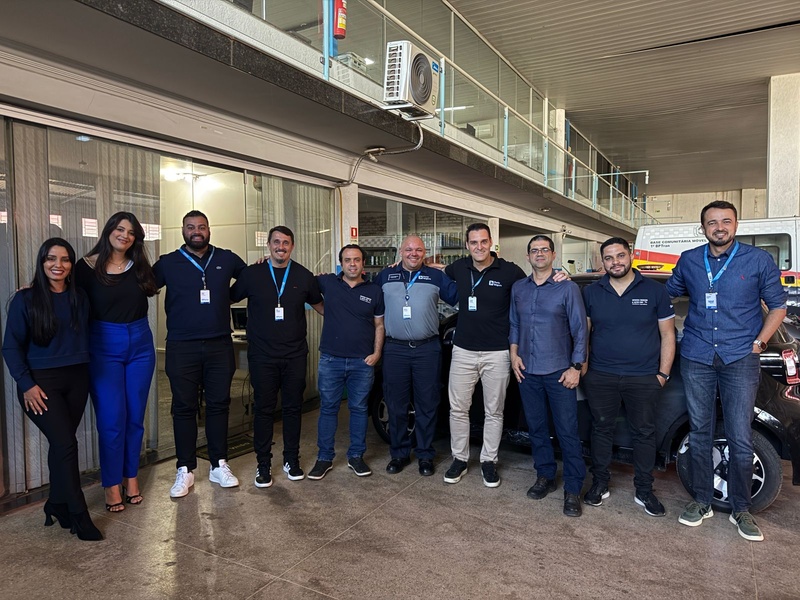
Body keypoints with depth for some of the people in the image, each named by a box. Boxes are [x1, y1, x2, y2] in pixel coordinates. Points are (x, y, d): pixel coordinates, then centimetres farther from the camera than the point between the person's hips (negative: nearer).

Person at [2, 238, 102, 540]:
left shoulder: (79, 298, 7)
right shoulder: (25, 299, -5)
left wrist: (84, 373, 3)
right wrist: (27, 385, -11)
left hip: (76, 380, 4)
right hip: (41, 382, -4)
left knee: (61, 444, 9)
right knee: (66, 444, -10)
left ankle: (57, 505, 26)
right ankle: (79, 516, 1)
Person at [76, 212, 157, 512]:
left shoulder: (140, 267, 5)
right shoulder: (87, 267, -4)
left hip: (140, 345, 3)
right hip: (104, 347, -3)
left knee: (135, 416, 9)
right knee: (112, 419, -2)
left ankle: (131, 477, 23)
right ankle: (112, 485, 13)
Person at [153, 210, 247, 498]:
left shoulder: (226, 259, 6)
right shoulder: (168, 263, 3)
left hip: (220, 345, 1)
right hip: (182, 348, -1)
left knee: (218, 404, 8)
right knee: (184, 407, 6)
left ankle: (219, 465, 21)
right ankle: (185, 469, 18)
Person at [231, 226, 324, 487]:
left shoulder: (304, 276, 3)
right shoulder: (252, 274, 0)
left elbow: (319, 306, 16)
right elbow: (229, 298, 9)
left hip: (295, 355, 1)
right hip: (262, 355, -1)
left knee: (293, 408, 10)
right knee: (264, 409, 6)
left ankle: (291, 460, 25)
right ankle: (263, 464, 19)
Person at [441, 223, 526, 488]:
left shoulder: (510, 272, -7)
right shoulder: (458, 269, 3)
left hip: (497, 353, -2)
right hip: (463, 351, 3)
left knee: (494, 411, 10)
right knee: (458, 408, 8)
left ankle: (489, 461, 26)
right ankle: (459, 459, 24)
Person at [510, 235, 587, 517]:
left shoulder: (568, 288, -4)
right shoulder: (518, 288, 9)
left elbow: (580, 329, -5)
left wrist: (576, 367, -9)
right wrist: (514, 353, 3)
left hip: (558, 372, -4)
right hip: (527, 371, 4)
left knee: (567, 431, -1)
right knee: (536, 427, 13)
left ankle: (573, 489, 9)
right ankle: (545, 476, 29)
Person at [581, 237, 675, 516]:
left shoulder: (655, 291, 0)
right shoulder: (591, 292, 4)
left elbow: (667, 334, 3)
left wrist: (663, 373, -2)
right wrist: (582, 366, 1)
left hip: (643, 378, -1)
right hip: (600, 377, 1)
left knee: (644, 433, 8)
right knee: (601, 429, 9)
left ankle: (644, 491, 23)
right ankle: (600, 484, 24)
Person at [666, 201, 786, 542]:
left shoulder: (758, 260, 0)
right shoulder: (688, 261, 6)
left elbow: (777, 305, 6)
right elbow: (668, 294, 20)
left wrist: (759, 342, -3)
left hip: (740, 360, -2)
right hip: (696, 358, 2)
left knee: (740, 439, -1)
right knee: (699, 432, 9)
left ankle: (741, 509, 17)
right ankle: (702, 501, 23)